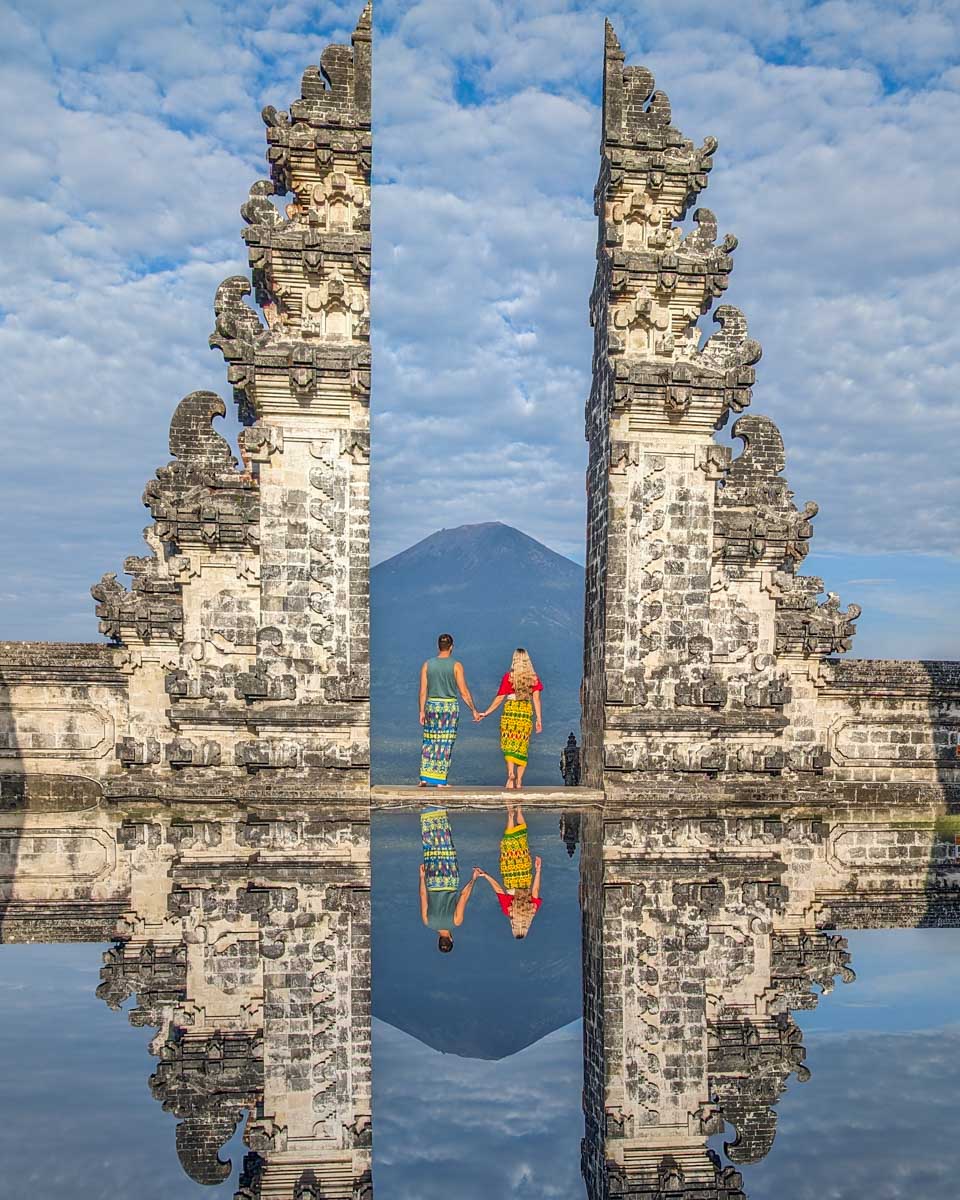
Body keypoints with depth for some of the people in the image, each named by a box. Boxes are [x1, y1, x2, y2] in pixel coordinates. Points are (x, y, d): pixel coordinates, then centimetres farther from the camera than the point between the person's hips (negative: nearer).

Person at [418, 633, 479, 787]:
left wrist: (422, 711, 7)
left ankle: (425, 778, 7)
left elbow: (423, 691, 1)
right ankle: (440, 781, 2)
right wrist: (474, 710, 0)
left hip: (432, 706, 3)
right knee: (445, 745, 2)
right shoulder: (456, 665, -5)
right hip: (450, 707, -2)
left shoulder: (427, 664, 2)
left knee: (429, 742, 12)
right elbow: (464, 692, -7)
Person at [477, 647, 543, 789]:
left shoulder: (509, 677, -2)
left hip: (511, 710, -2)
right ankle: (519, 781, 8)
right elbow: (536, 699, 1)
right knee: (522, 746, 8)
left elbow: (499, 698, 0)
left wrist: (486, 713, 9)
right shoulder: (533, 678, 4)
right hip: (527, 712, 2)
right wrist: (539, 720, 4)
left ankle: (511, 773, -22)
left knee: (509, 745, 1)